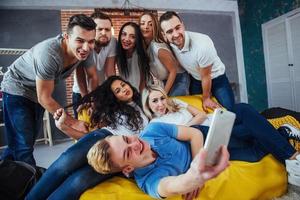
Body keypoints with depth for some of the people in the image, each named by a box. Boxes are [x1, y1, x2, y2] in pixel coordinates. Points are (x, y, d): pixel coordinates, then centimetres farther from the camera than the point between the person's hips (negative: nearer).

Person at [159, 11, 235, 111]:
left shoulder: (203, 44, -38)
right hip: (195, 80, 4)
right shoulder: (170, 44, -22)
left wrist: (206, 98, -9)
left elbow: (206, 76, -23)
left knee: (229, 110, -1)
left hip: (216, 78, -4)